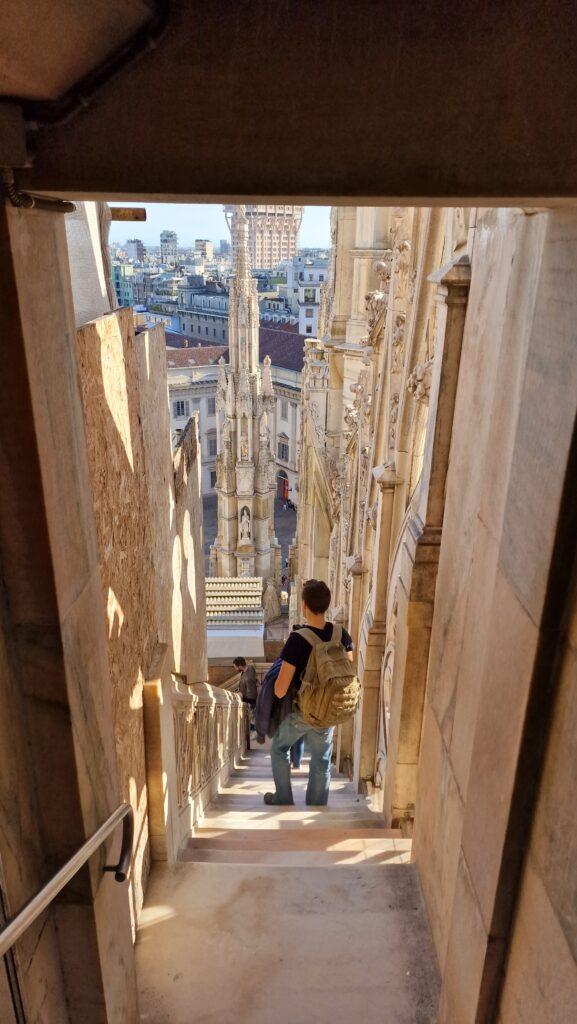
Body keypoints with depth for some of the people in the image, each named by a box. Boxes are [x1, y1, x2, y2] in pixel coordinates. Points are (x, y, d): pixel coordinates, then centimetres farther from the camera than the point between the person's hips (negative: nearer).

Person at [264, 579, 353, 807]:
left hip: (299, 712, -3)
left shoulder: (298, 639, -28)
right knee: (321, 762, 20)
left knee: (279, 748, 23)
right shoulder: (341, 635, -12)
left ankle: (283, 800, 31)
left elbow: (280, 691, -26)